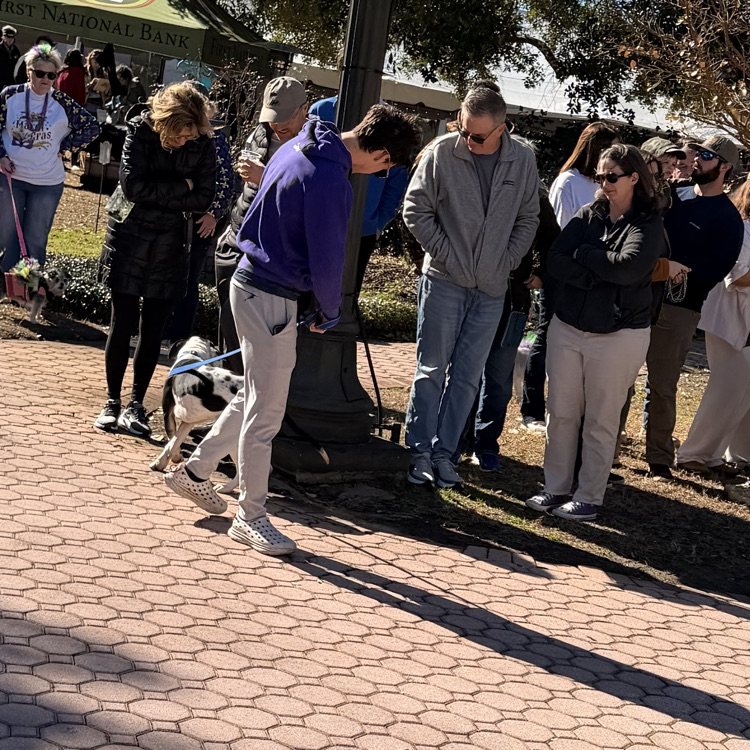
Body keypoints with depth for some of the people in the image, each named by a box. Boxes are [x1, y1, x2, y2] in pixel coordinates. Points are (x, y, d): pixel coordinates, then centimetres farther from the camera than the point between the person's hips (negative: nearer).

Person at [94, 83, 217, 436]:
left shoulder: (203, 144, -7)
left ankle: (136, 404, 14)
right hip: (129, 239, -1)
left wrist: (156, 194, -17)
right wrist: (180, 188, -16)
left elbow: (203, 200, -9)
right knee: (123, 323, 1)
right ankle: (112, 401, 12)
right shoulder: (140, 130, -11)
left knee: (153, 329, 4)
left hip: (170, 246, 1)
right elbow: (132, 185, -20)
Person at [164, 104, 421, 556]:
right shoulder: (332, 183, -25)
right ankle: (251, 517, 11)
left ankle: (194, 472, 34)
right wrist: (329, 314, -1)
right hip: (271, 300, -10)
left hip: (252, 283, 10)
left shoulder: (300, 146, 5)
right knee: (266, 413, 1)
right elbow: (327, 259, -19)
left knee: (256, 396, 23)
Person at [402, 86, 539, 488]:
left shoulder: (522, 161, 0)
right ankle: (419, 452, 9)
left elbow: (528, 218, 10)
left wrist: (507, 261, 0)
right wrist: (445, 254, -8)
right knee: (431, 370, 2)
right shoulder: (441, 152, -9)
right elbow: (415, 209, -4)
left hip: (491, 288, 3)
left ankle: (443, 453, 14)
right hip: (445, 280, -3)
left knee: (467, 376, 7)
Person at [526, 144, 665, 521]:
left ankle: (589, 499, 13)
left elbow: (628, 266, -23)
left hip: (619, 337, -4)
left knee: (600, 423, 4)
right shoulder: (587, 216, 6)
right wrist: (598, 277, -17)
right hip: (567, 328, 4)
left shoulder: (649, 224, -5)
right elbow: (554, 261, -6)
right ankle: (556, 488, 20)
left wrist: (582, 253, -10)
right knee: (560, 414, 8)